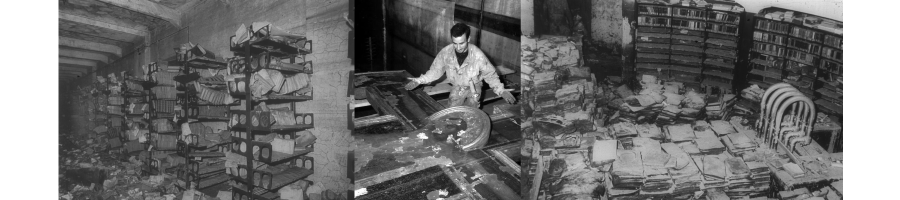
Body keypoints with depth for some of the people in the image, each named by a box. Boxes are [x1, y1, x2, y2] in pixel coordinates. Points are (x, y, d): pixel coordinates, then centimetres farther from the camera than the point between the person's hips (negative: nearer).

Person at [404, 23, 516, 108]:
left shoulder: (477, 55, -29)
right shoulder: (445, 52, -22)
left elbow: (490, 75, -16)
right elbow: (436, 70, -5)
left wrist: (501, 90, -27)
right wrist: (419, 81, -13)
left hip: (473, 88, -2)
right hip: (456, 88, 2)